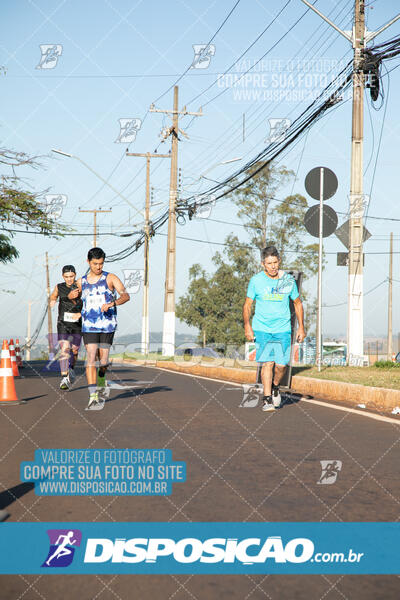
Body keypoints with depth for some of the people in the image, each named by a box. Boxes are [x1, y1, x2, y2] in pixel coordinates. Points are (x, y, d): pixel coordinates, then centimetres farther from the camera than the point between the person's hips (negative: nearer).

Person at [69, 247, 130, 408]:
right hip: (89, 326, 1)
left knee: (103, 359, 6)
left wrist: (112, 303, -29)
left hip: (107, 326, -1)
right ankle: (93, 395, -17)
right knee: (90, 358, -12)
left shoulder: (110, 278, 0)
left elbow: (126, 295, -11)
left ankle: (101, 375, 42)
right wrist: (72, 295, 1)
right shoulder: (81, 281, 10)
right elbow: (75, 301, 26)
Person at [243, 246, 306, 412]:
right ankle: (267, 399, -2)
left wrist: (301, 327, 10)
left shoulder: (288, 280, 2)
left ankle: (275, 387, 26)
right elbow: (247, 305, 5)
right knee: (267, 363, -11)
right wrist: (247, 326, -8)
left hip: (283, 329, 1)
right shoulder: (256, 281, -2)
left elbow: (297, 303, 14)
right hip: (262, 328, -1)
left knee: (281, 364, -4)